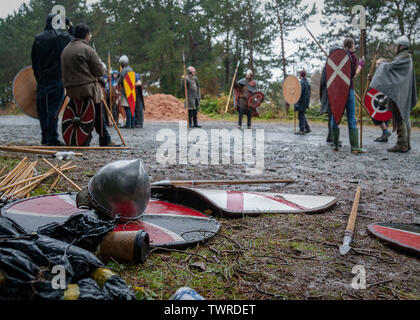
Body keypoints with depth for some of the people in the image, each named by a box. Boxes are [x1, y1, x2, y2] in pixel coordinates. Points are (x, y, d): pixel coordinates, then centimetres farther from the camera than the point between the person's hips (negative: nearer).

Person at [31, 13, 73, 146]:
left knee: (42, 108, 10)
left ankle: (44, 136, 15)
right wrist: (71, 28, 18)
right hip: (57, 78, -3)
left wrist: (37, 76, 18)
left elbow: (34, 59, 10)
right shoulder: (64, 36, -4)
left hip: (41, 78, 3)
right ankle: (52, 137, -6)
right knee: (54, 107, -3)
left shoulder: (38, 38, 7)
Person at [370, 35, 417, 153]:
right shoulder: (406, 58, 18)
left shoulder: (403, 58, -12)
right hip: (402, 93, 10)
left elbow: (390, 67, -18)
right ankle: (406, 143, 17)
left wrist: (381, 64, 0)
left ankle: (402, 144, -9)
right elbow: (394, 68, 19)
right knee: (404, 117, 11)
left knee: (400, 117, -9)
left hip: (399, 93, -10)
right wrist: (384, 64, 7)